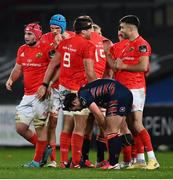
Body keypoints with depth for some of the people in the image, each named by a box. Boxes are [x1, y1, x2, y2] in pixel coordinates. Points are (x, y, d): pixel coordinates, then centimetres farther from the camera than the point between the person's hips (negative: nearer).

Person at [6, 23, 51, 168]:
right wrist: (11, 79, 6)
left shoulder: (45, 49, -9)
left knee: (40, 127, -2)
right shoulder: (22, 50, 13)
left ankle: (37, 161, 7)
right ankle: (43, 148, 21)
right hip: (27, 95, 8)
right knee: (20, 128, 4)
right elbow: (18, 69, 24)